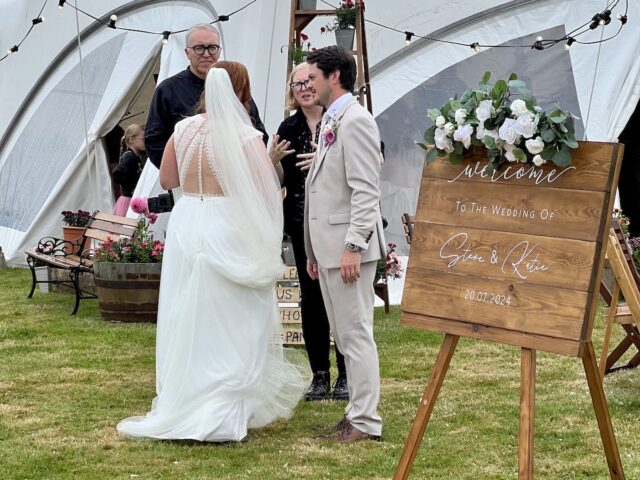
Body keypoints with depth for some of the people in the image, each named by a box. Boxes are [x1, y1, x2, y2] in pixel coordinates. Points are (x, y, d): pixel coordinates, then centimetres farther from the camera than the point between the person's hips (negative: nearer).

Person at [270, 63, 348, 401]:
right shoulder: (288, 128, 10)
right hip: (302, 224, 4)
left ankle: (346, 376, 10)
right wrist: (273, 160, -6)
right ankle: (320, 376, 15)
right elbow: (280, 181, 15)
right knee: (311, 299, 7)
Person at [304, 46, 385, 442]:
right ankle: (357, 412, 18)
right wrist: (315, 252, 19)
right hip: (328, 246, 10)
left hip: (349, 246, -10)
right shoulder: (330, 122, 18)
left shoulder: (355, 120, -12)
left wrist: (353, 246, -23)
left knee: (356, 334, -7)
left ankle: (365, 422, -3)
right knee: (344, 335, 12)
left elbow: (365, 191, -18)